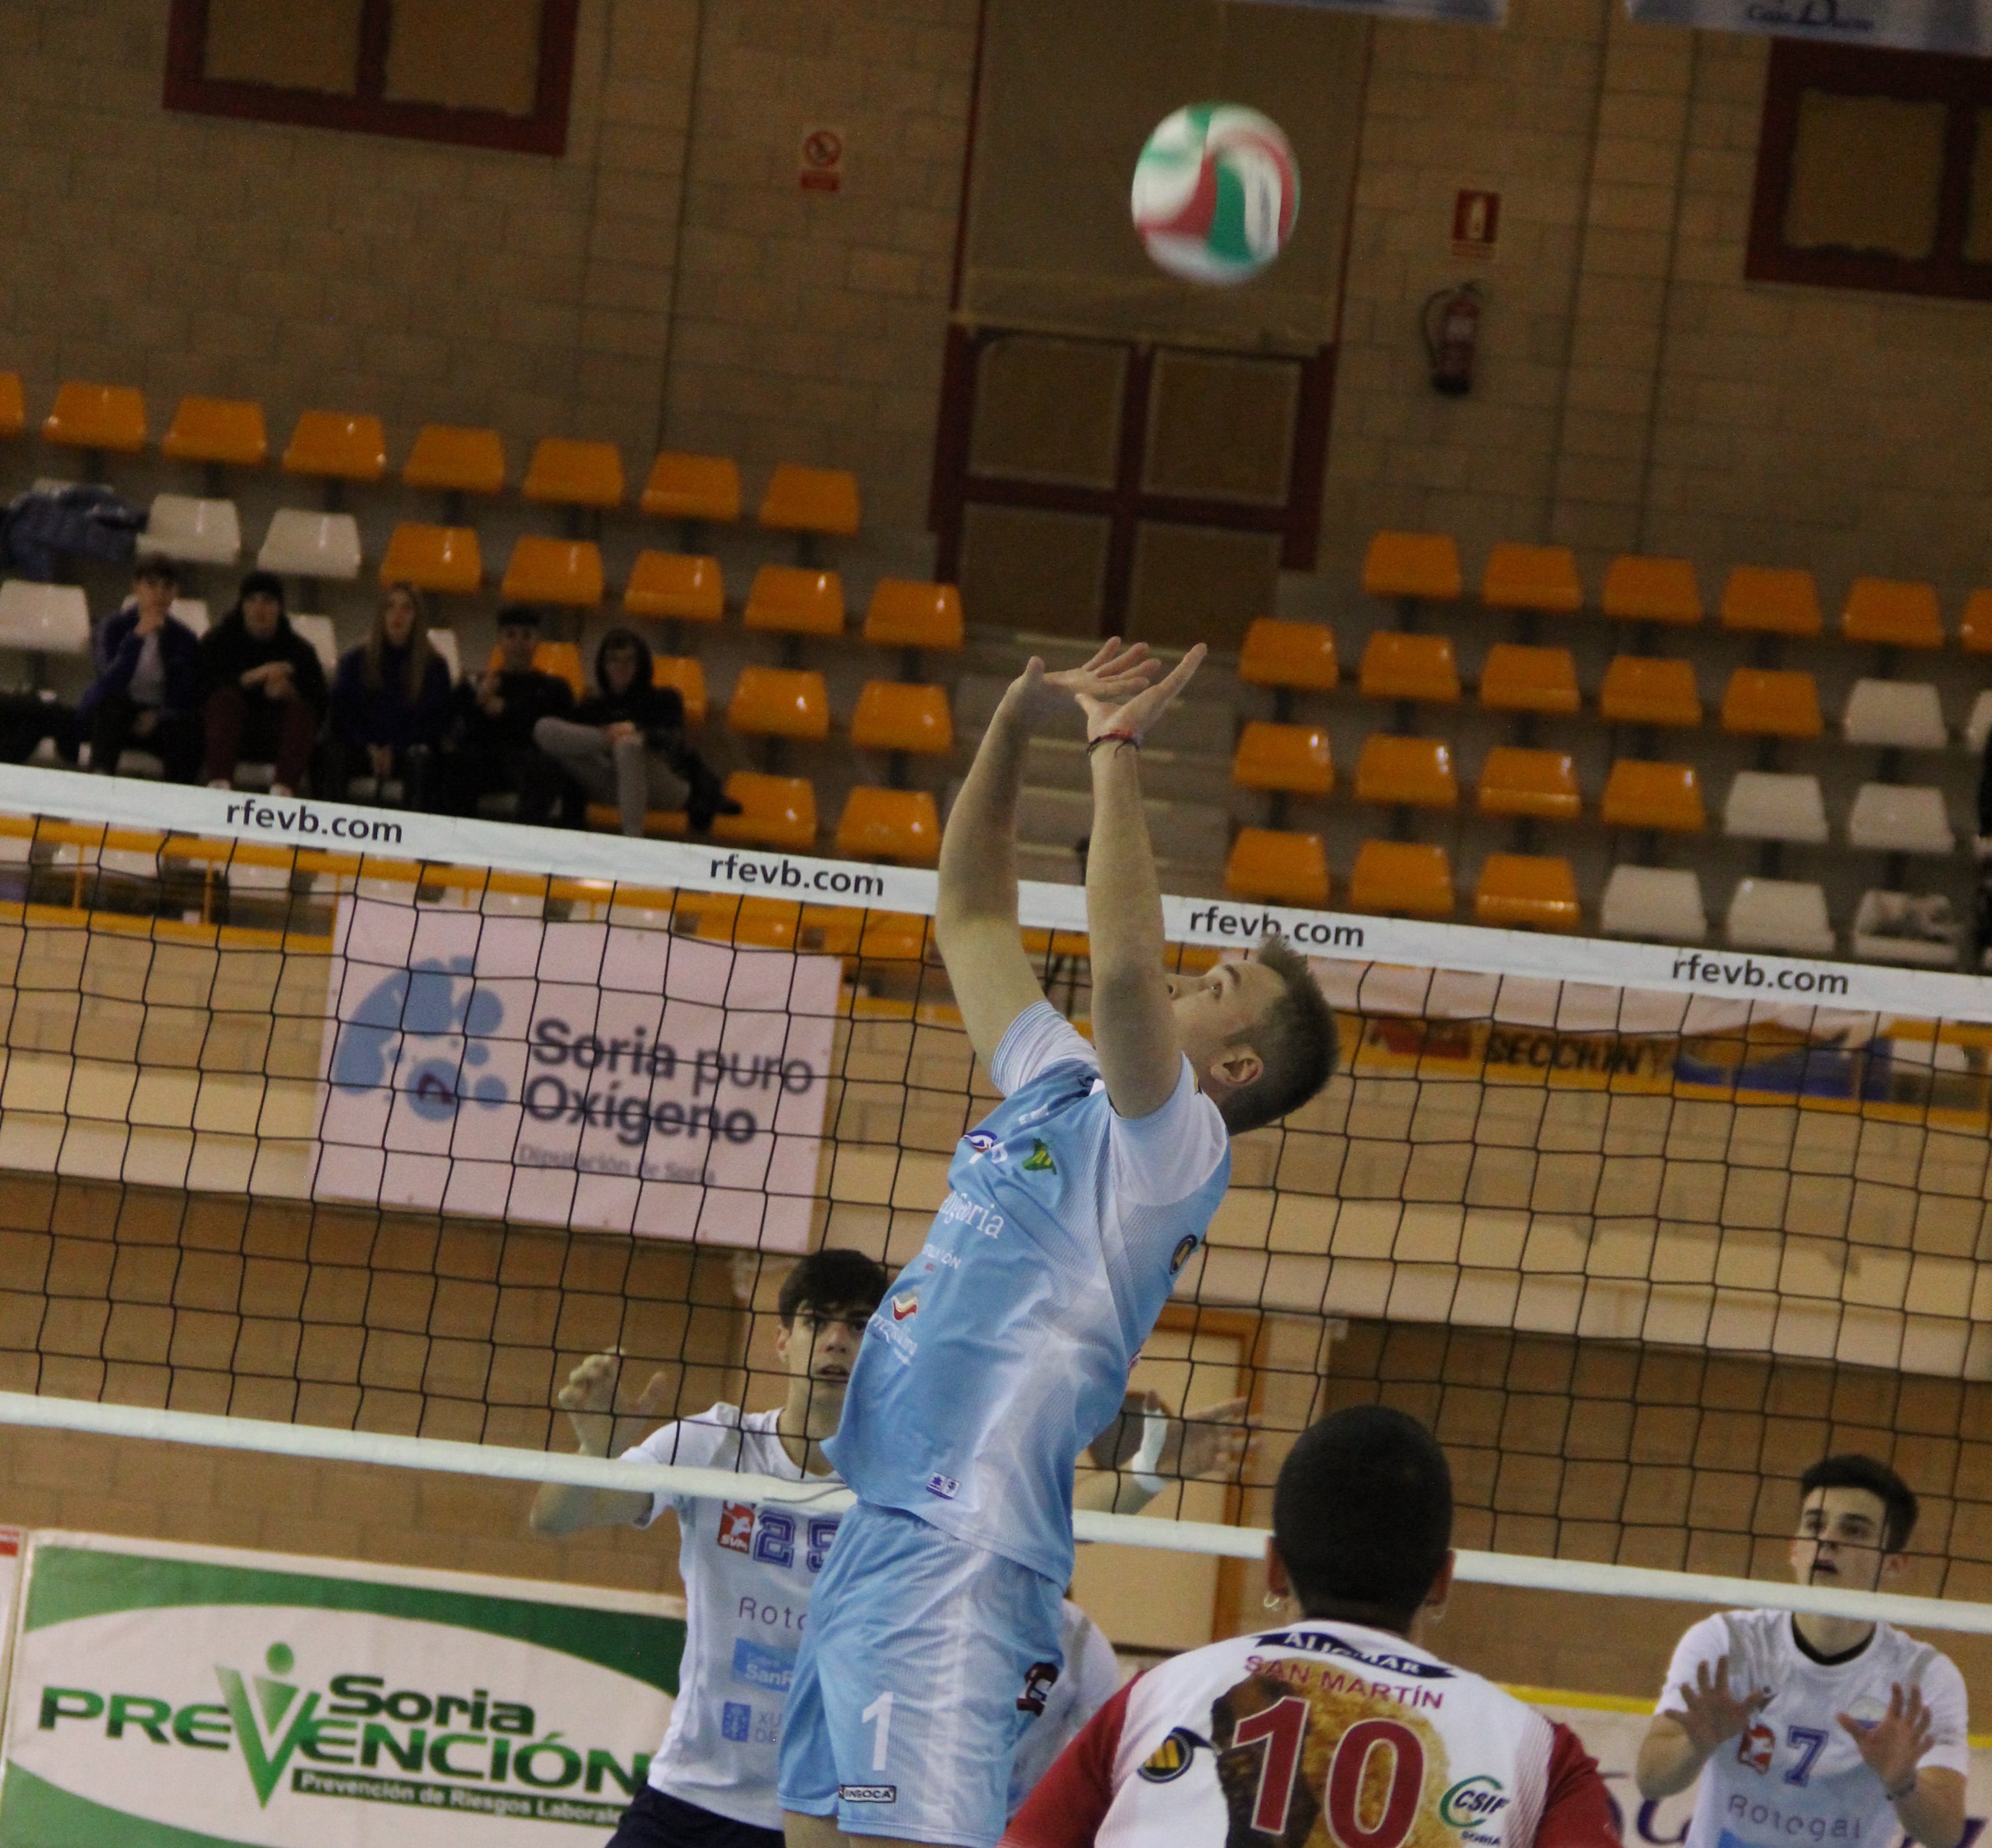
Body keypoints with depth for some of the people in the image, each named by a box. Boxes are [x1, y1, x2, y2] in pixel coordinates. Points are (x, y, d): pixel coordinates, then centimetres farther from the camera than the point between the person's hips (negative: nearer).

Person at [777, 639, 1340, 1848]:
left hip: (964, 1557, -9)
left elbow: (1125, 967, -25)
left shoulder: (1175, 1143, -6)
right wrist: (1018, 722, 17)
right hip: (877, 1530, 9)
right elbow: (971, 913, 28)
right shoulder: (1055, 1083, 19)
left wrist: (1119, 752, -17)